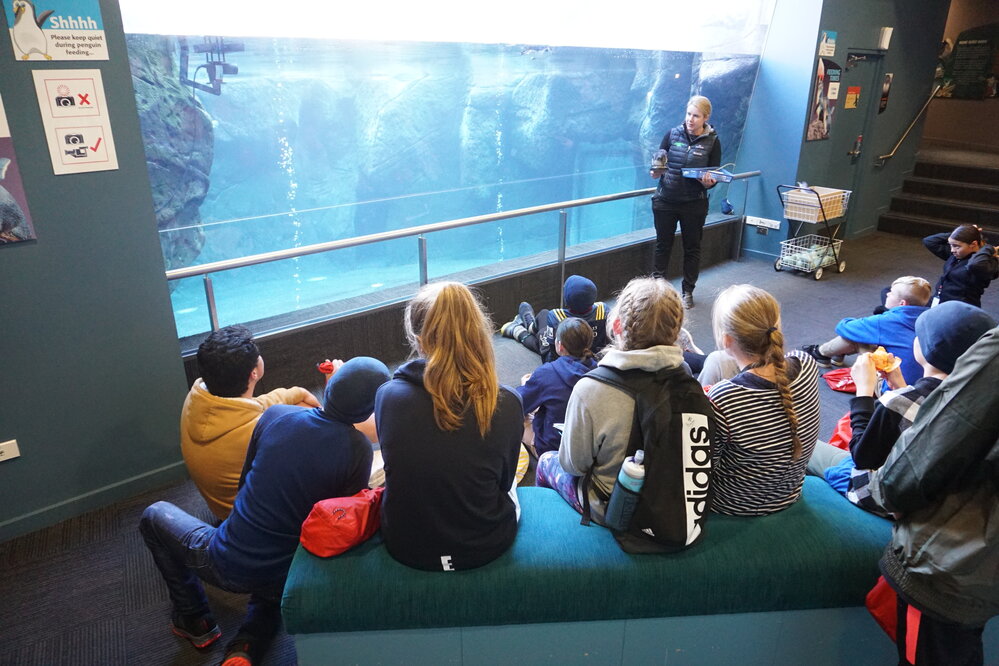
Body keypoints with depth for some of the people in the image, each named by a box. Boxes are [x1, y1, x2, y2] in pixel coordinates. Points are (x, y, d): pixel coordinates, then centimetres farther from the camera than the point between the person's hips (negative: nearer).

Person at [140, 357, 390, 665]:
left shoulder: (276, 415, -11)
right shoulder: (358, 450, -17)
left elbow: (244, 482, 5)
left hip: (225, 564, -1)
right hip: (286, 579, 1)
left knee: (155, 514, 27)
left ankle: (195, 621, 29)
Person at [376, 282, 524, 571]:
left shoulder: (388, 396, -20)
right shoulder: (506, 405, -21)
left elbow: (396, 464, 0)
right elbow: (504, 480, -3)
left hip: (405, 547, 1)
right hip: (486, 547, 0)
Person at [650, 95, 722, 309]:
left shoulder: (712, 142, -3)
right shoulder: (673, 134, 0)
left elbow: (715, 174, 1)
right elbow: (658, 161, 5)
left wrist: (709, 182, -21)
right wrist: (655, 172, -17)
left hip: (694, 203, -1)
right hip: (665, 201, 1)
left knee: (692, 247, 10)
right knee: (663, 244, 10)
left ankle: (688, 291, 23)